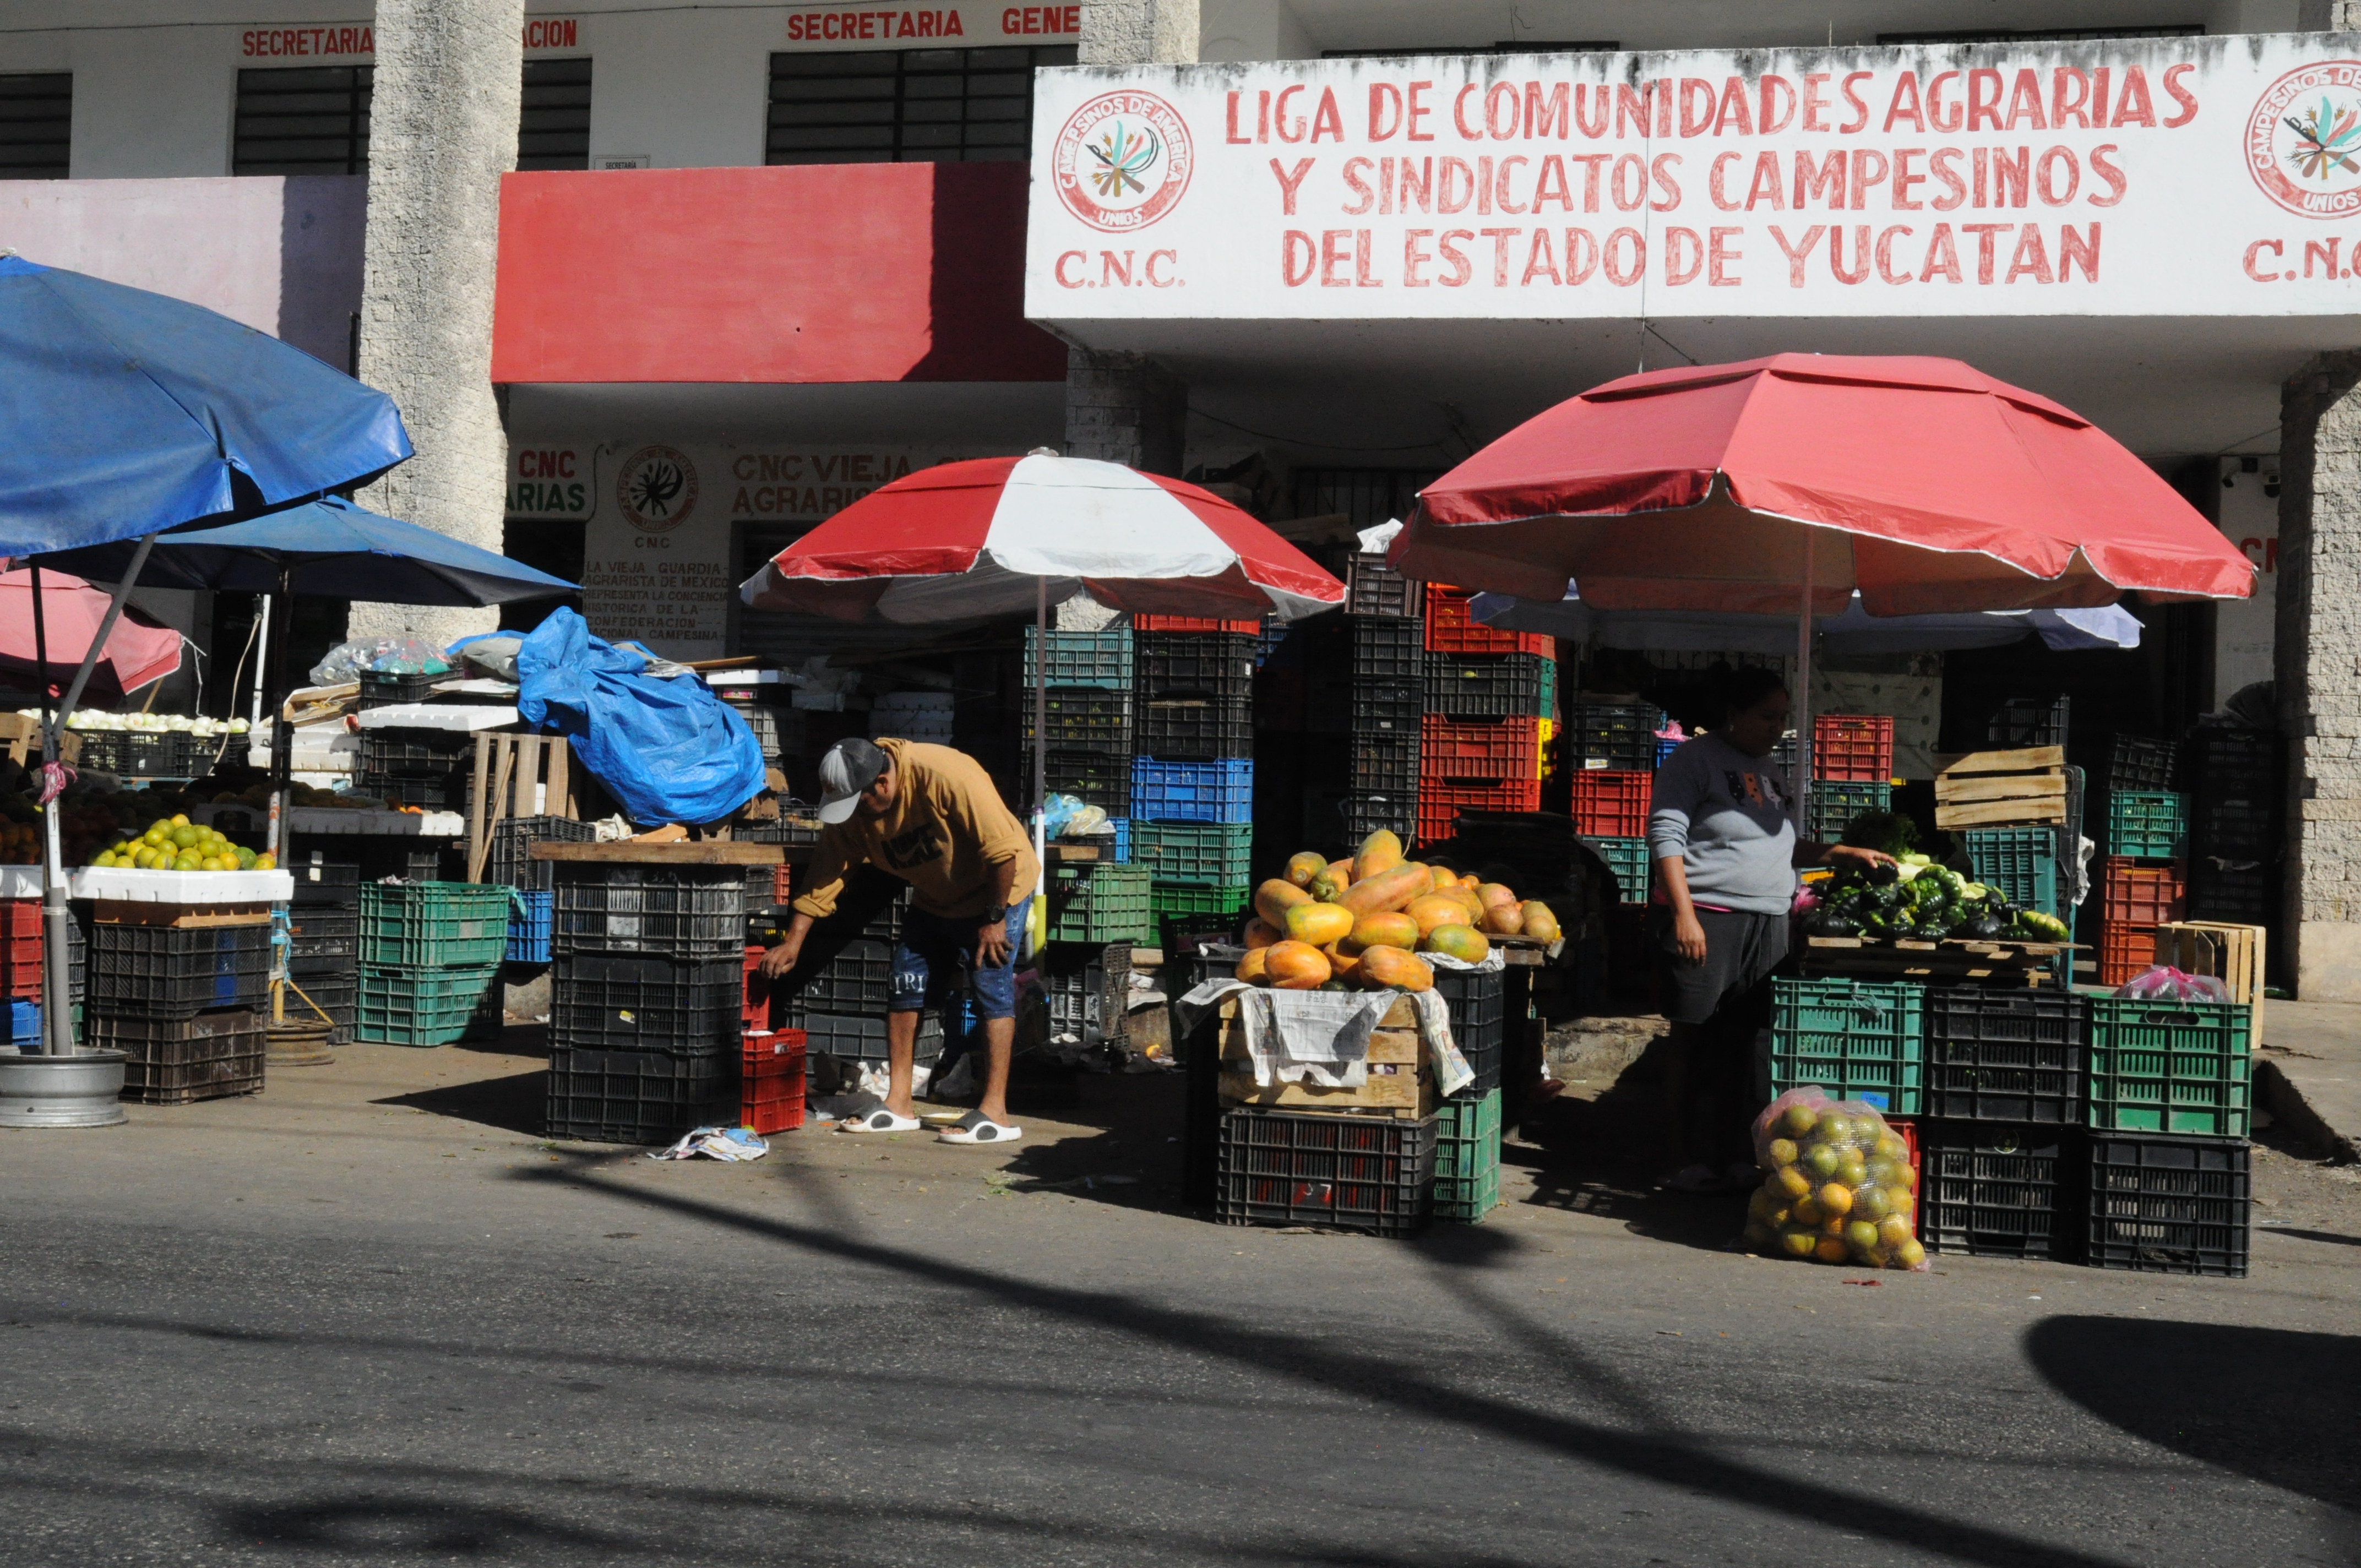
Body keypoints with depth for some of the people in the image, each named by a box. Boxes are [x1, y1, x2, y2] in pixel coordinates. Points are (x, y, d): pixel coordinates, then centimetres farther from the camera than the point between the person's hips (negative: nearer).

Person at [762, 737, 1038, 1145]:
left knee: (992, 989, -12)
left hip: (997, 890, -7)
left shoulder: (948, 777, -34)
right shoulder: (849, 809, -13)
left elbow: (1004, 850, -29)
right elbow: (825, 875, -8)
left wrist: (994, 918, -23)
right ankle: (898, 1106, 10)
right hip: (933, 899, 7)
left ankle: (995, 1113, -10)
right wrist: (792, 942, -11)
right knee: (905, 989, 3)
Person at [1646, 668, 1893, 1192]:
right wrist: (1684, 913, -18)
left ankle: (1733, 1154, 14)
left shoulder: (1768, 773, 21)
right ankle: (1690, 1159, 3)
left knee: (1741, 1042, 8)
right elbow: (1666, 838, -10)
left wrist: (1844, 852, 18)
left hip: (1767, 924, 7)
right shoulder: (1695, 760, -3)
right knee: (1694, 1042, -3)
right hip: (1707, 919, -7)